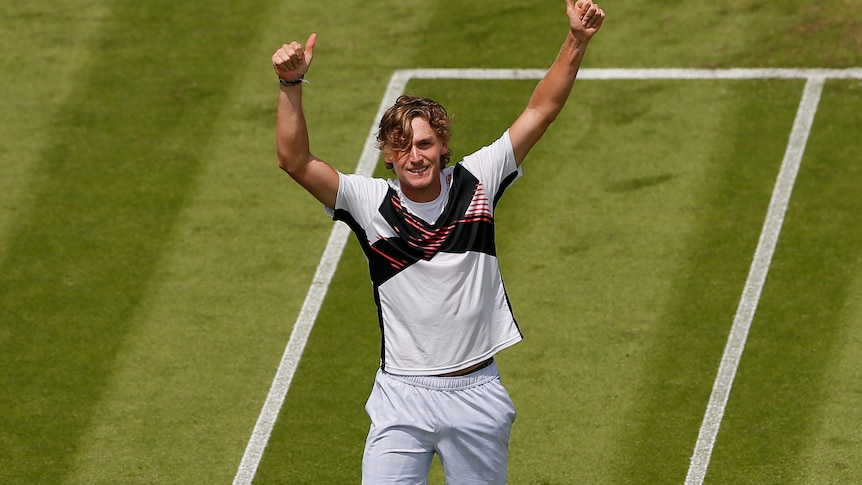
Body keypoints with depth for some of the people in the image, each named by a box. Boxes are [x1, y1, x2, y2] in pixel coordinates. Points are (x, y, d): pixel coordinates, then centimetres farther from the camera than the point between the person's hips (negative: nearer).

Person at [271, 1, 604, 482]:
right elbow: (296, 161, -15)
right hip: (403, 399, -2)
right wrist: (292, 86, -27)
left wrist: (577, 41, -9)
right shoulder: (371, 202, -5)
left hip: (477, 393, 2)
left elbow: (540, 112, 0)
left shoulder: (476, 182, 0)